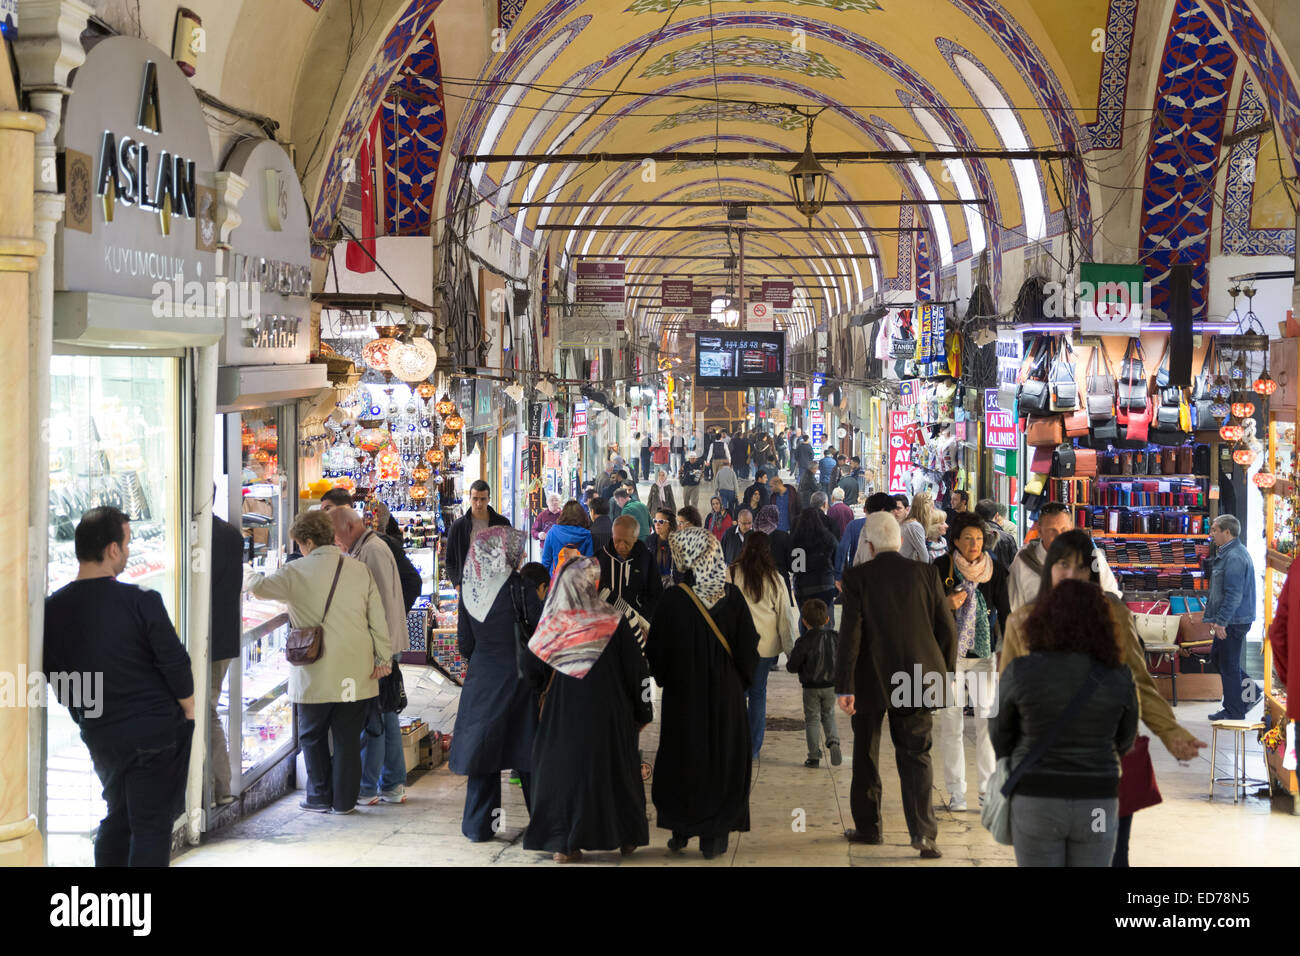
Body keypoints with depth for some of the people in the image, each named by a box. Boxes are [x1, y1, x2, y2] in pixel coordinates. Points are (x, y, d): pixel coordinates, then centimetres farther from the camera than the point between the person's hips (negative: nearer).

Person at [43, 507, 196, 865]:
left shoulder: (53, 608, -3)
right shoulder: (141, 602, -17)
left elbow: (56, 678, 5)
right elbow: (176, 665, -12)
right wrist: (188, 714, 5)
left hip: (99, 737, 5)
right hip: (157, 732, -5)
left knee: (117, 818, 21)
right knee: (152, 826, 2)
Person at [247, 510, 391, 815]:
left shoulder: (298, 572, -8)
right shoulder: (360, 569, 2)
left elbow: (260, 587, -3)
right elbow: (378, 617, 3)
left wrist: (251, 577, 20)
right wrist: (383, 657, 8)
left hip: (316, 673, -3)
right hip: (356, 672, 3)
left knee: (313, 735, 13)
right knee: (347, 737, 9)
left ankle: (320, 797, 17)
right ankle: (345, 799, 13)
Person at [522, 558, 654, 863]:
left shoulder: (551, 625, -7)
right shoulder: (612, 623, -11)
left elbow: (532, 671, 0)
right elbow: (636, 669, -7)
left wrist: (547, 692, 21)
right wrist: (643, 711, 4)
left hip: (562, 712, 1)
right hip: (607, 712, -1)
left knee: (561, 767, 9)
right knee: (612, 766, 13)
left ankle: (561, 843, 6)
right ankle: (625, 836, 23)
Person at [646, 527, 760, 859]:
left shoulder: (673, 598, -15)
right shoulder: (732, 595, -10)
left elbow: (656, 649, -8)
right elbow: (749, 646, -4)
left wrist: (664, 677, 10)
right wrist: (741, 681, 11)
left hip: (683, 695, -1)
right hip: (727, 694, 1)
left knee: (682, 760, 14)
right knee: (722, 760, 10)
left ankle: (681, 831, 19)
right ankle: (714, 836, 12)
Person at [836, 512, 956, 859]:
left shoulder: (857, 577, -8)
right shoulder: (926, 573, -1)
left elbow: (850, 633, -12)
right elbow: (946, 628, 2)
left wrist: (844, 686, -11)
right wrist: (945, 674, 13)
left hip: (870, 681, -2)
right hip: (915, 677, 2)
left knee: (865, 756, 16)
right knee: (915, 755, 6)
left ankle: (868, 826, 25)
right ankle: (923, 832, -8)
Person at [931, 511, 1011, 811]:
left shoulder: (995, 571, 3)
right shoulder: (941, 568, -1)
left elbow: (1005, 613, 5)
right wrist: (947, 604, -16)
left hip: (984, 655, 1)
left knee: (988, 720, -4)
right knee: (951, 722, 1)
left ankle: (989, 789, 5)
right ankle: (956, 791, 10)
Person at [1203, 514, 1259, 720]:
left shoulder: (1234, 557, -20)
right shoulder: (1226, 554, 14)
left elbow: (1233, 594, -25)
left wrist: (1221, 622, -25)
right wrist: (1214, 618, 23)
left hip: (1234, 621, -11)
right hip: (1230, 620, 11)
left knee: (1228, 665, -2)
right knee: (1217, 657, 19)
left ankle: (1234, 712, 7)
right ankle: (1251, 692, 23)